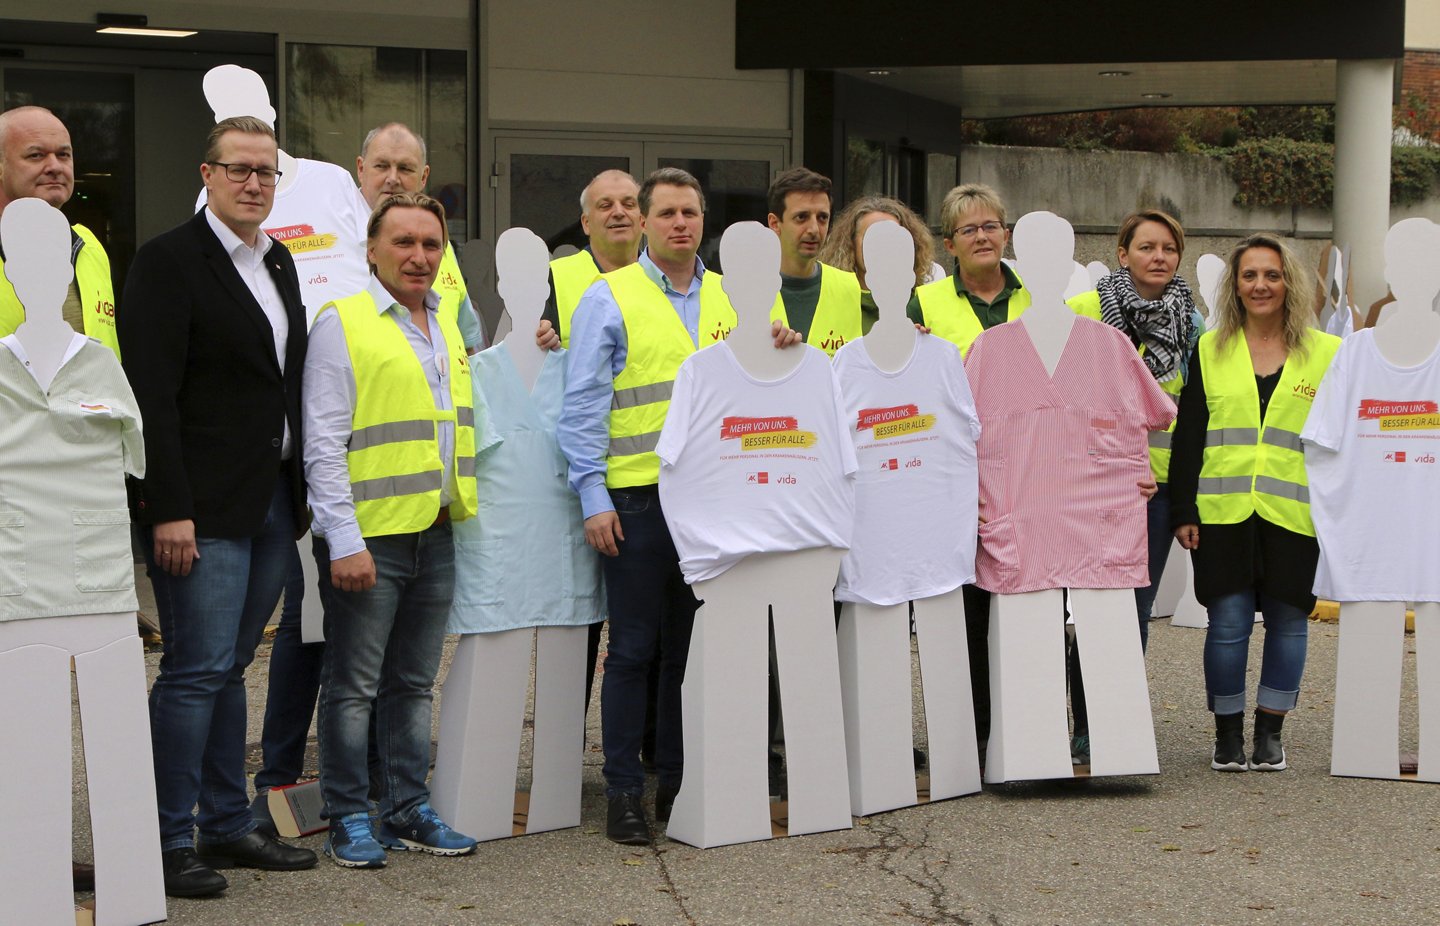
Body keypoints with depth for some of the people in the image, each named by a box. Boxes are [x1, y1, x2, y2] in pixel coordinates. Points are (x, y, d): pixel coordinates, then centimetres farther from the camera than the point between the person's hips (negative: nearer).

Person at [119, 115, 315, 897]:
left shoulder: (278, 262, 15)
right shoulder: (168, 261, -8)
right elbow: (152, 396, -14)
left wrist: (300, 494, 13)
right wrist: (169, 509, -19)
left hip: (272, 502, 7)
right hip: (202, 507, -7)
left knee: (229, 666, 14)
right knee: (197, 669, -7)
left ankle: (227, 826, 21)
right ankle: (167, 842, 0)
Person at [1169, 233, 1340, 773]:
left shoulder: (1326, 354, 6)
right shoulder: (1210, 350, 8)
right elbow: (1188, 436, 7)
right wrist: (1183, 511, 0)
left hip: (1295, 517, 0)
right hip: (1223, 513, 0)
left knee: (1287, 622, 5)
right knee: (1227, 624, 0)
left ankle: (1269, 733, 17)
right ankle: (1228, 734, 12)